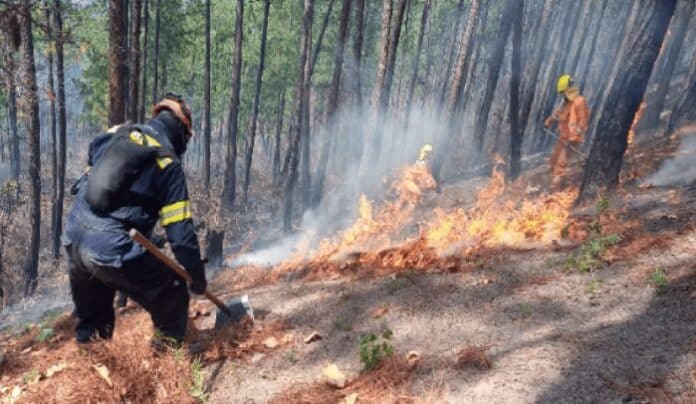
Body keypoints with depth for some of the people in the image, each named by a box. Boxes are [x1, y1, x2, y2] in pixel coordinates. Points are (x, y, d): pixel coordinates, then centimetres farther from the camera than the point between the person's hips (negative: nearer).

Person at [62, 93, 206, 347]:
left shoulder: (114, 135, 10)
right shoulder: (168, 164, -6)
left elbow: (87, 179, 18)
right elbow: (180, 231, -8)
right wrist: (197, 276, 2)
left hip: (73, 240, 7)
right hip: (112, 252, -7)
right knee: (171, 297, 11)